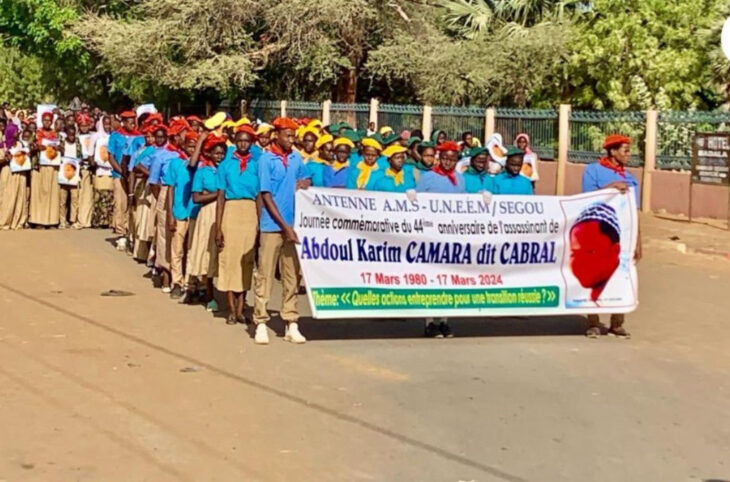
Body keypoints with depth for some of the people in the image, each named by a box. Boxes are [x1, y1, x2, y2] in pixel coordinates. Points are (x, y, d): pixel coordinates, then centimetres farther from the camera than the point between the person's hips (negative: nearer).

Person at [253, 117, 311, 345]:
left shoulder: (296, 158, 8)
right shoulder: (266, 159, -5)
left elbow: (305, 180, 22)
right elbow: (266, 195, -8)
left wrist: (303, 183, -4)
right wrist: (284, 225, -12)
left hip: (293, 224, 5)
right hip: (272, 225, -5)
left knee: (292, 275, 7)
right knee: (265, 274, 0)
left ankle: (291, 324, 12)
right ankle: (261, 324, 5)